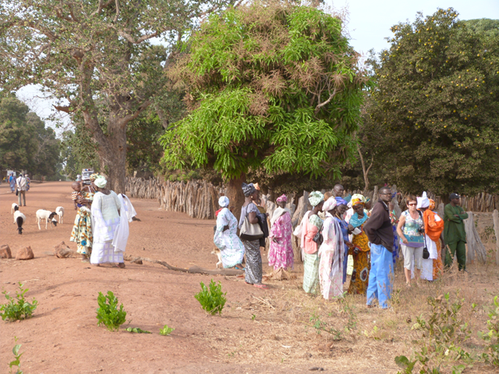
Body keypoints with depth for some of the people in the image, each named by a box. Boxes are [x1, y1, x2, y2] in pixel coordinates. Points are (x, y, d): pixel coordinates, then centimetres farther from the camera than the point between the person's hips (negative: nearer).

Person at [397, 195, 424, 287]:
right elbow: (398, 228, -2)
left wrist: (423, 229, 3)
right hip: (408, 242, -5)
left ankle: (418, 281, 16)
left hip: (419, 241, 5)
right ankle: (408, 282, 2)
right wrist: (403, 238, -17)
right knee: (408, 263, -4)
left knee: (419, 263, 6)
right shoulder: (404, 214, -1)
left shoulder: (420, 214, 13)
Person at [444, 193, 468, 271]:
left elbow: (466, 215, 3)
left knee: (462, 251, 8)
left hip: (460, 232, 7)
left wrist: (457, 216, -12)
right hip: (451, 234, -7)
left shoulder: (459, 208, 17)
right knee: (450, 251, -8)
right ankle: (447, 267, -2)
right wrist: (461, 216, -3)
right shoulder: (447, 207, -5)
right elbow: (451, 217, -19)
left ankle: (462, 267, 15)